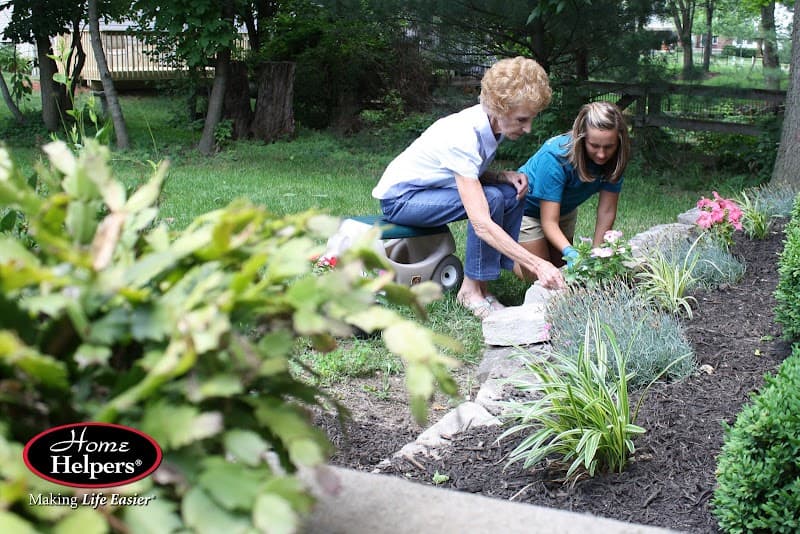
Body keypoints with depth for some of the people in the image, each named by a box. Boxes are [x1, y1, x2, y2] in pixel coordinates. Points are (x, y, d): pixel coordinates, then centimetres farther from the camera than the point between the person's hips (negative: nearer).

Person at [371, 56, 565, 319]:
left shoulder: (492, 123, -9)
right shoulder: (463, 137, -34)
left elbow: (473, 175, 8)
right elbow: (482, 225, -39)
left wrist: (505, 176, -13)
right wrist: (538, 265, -42)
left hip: (432, 189, 8)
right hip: (399, 198, -8)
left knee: (512, 194, -9)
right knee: (490, 199, -28)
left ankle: (482, 281, -5)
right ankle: (471, 290, -14)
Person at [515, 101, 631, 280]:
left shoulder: (614, 159, -26)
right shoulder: (554, 157, -40)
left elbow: (606, 211, -21)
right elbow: (549, 221, -40)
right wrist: (569, 252, -56)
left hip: (565, 209, 6)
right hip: (528, 207, -6)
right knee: (538, 274, -4)